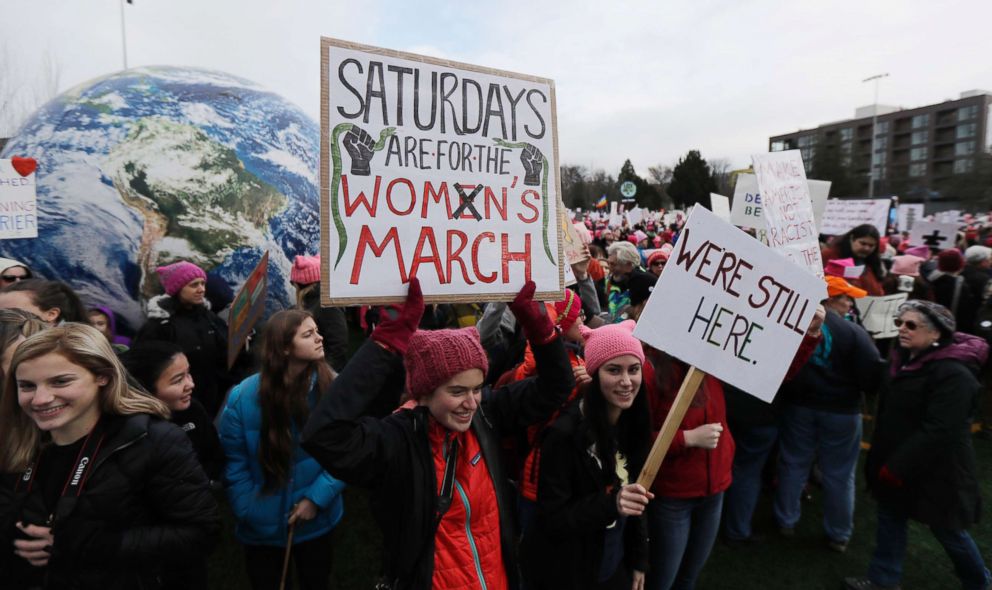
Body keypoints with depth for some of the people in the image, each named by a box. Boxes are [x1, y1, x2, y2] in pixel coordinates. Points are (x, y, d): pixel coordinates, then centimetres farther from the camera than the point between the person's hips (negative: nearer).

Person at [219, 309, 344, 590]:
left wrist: (317, 498, -17)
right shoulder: (243, 397, -17)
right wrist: (249, 512, -10)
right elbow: (233, 462, -8)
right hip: (261, 526, 0)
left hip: (316, 521, 1)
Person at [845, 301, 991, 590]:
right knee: (890, 516, 15)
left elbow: (939, 431, -28)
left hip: (934, 469, -8)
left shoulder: (953, 373, -23)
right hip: (895, 464, 8)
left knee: (947, 530, 13)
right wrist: (883, 458, 15)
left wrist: (897, 466, -24)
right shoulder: (904, 358, 4)